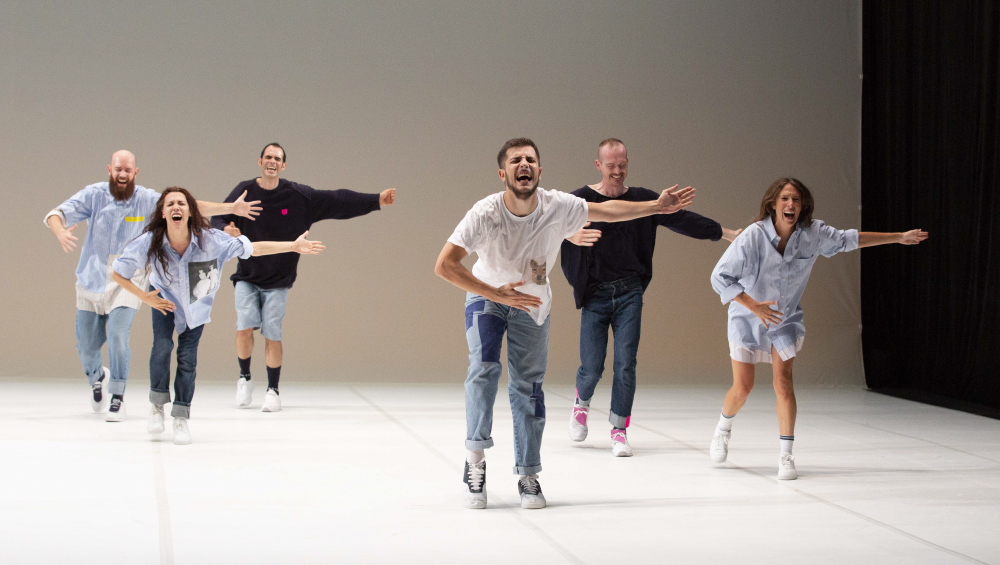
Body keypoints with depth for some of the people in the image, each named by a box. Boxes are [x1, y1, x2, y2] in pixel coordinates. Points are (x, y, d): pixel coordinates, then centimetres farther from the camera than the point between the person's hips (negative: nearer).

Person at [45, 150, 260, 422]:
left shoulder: (147, 200, -7)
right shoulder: (94, 195, -8)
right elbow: (56, 215, -13)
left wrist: (231, 208, -11)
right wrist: (61, 233, -37)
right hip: (91, 283, 1)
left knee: (118, 336, -21)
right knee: (87, 347, 6)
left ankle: (117, 397, -3)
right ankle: (98, 377, 41)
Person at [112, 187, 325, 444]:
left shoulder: (210, 240, -31)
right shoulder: (149, 242, -30)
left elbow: (253, 248, -22)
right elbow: (118, 273, -17)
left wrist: (293, 246, -27)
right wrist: (144, 297, -20)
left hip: (197, 303, 0)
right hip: (164, 298, 0)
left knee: (187, 356, -3)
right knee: (162, 346, -19)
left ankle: (181, 417, 13)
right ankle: (157, 405, 2)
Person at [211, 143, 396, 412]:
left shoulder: (299, 196, -3)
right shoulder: (244, 191, -4)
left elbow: (337, 201, -2)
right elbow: (217, 218, -2)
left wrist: (376, 200, -7)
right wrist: (225, 229, -26)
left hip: (278, 280, 0)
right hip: (246, 277, 0)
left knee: (272, 335, -5)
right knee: (245, 328, -12)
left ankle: (273, 390, 12)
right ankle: (245, 378, 14)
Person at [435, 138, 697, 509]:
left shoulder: (557, 207, -23)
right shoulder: (486, 213, -31)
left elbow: (606, 211, -4)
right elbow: (445, 265, -33)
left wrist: (658, 207, -7)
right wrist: (497, 294, -37)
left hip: (533, 304, 2)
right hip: (487, 297, -2)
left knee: (529, 386, 3)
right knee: (484, 368, -24)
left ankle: (528, 475, 14)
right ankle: (475, 459, -15)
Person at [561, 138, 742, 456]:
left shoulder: (642, 200, 6)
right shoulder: (580, 200, -4)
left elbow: (681, 219, 10)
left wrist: (726, 233, 8)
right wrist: (569, 235, -39)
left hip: (629, 293, 2)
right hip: (594, 295, -2)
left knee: (626, 364, -5)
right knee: (592, 367, -3)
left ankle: (619, 431, 6)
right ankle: (581, 405, 30)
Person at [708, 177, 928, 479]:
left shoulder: (813, 234, -12)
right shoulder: (753, 236, -24)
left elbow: (850, 239, 6)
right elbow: (720, 277, -20)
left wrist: (899, 237, 9)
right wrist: (754, 306, -26)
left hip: (785, 319, 2)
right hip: (746, 318, -2)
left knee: (783, 382, -12)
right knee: (743, 387, 1)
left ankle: (786, 455, -5)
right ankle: (723, 429, 33)